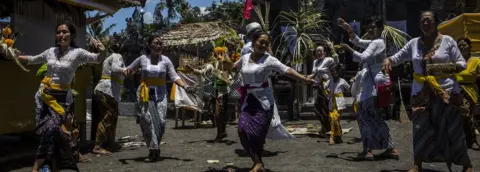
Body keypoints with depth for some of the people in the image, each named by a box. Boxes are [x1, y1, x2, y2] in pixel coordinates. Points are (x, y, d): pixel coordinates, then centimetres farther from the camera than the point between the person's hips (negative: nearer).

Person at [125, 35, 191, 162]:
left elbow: (174, 76, -2)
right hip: (145, 93, -1)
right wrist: (126, 71, -12)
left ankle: (154, 148, 14)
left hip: (160, 93, 1)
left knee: (161, 121, -6)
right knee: (147, 121, -10)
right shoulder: (142, 59, 2)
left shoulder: (165, 60, 1)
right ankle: (154, 150, -7)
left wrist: (184, 86, -16)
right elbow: (130, 69, 13)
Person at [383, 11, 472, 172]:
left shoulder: (447, 40, 0)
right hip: (421, 92, 3)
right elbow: (398, 57, 12)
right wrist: (389, 59, -10)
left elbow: (462, 63, 0)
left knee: (452, 130, 2)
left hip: (445, 91, -2)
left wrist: (448, 67, -20)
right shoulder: (414, 43, 7)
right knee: (420, 129, 5)